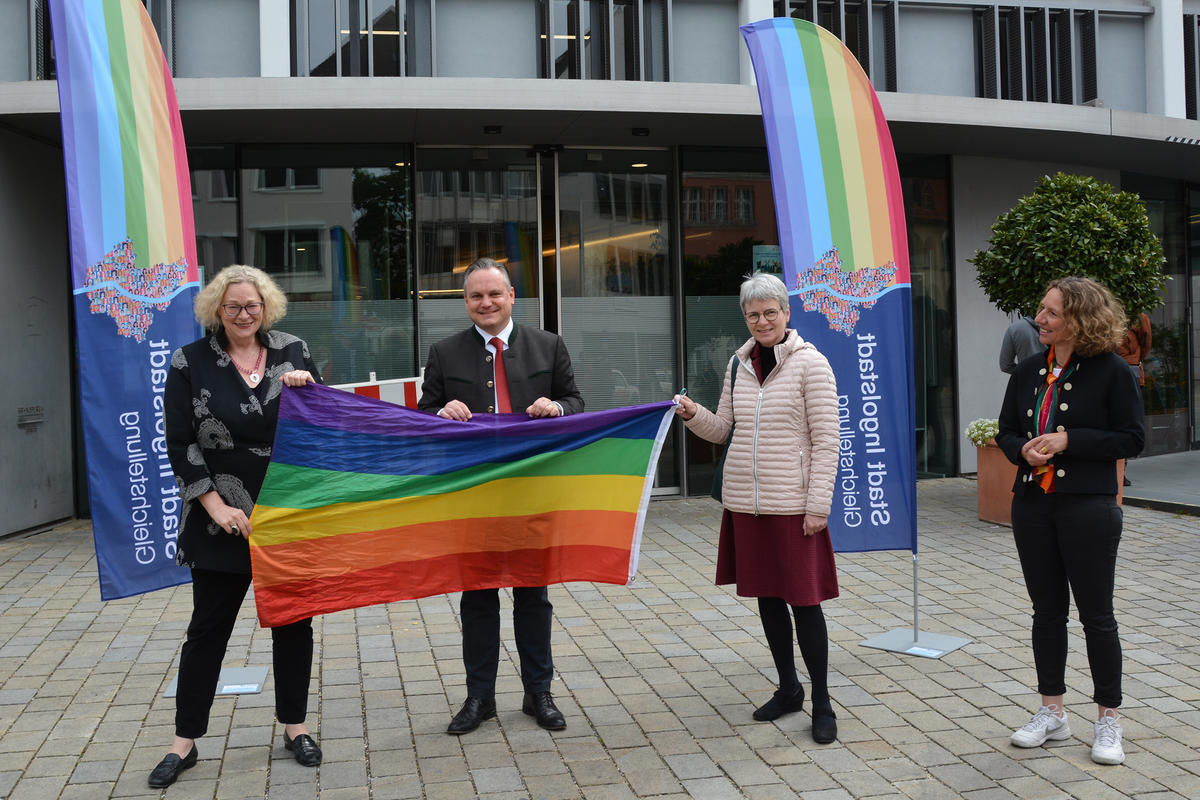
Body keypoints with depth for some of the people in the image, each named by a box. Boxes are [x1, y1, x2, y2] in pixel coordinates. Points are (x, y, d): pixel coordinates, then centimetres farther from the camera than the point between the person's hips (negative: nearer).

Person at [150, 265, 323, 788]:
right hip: (223, 520, -2)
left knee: (293, 622, 11)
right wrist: (216, 504, -11)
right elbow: (180, 443, -4)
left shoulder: (293, 352, 3)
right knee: (209, 627, 7)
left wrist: (307, 390, -13)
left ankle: (294, 726, 27)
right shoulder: (190, 363, -3)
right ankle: (184, 742, 20)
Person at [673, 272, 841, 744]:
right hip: (744, 500, 6)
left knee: (804, 599, 0)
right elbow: (722, 429, 14)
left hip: (792, 502, -5)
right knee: (766, 595, 13)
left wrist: (818, 505, -13)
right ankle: (788, 689, 30)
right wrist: (693, 415, -6)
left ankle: (821, 704, 14)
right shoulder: (739, 363, 9)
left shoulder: (810, 363, -7)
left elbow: (825, 440, -9)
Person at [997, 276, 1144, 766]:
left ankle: (1108, 720, 17)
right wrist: (1024, 449, -9)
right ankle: (1052, 712, 25)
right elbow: (1006, 431, 13)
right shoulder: (1028, 372, 8)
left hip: (1088, 507, -5)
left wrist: (1068, 440, -18)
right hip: (1033, 505, 5)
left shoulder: (1110, 372, -8)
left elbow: (1131, 439, -9)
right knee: (1047, 610, 13)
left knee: (1096, 614, 4)